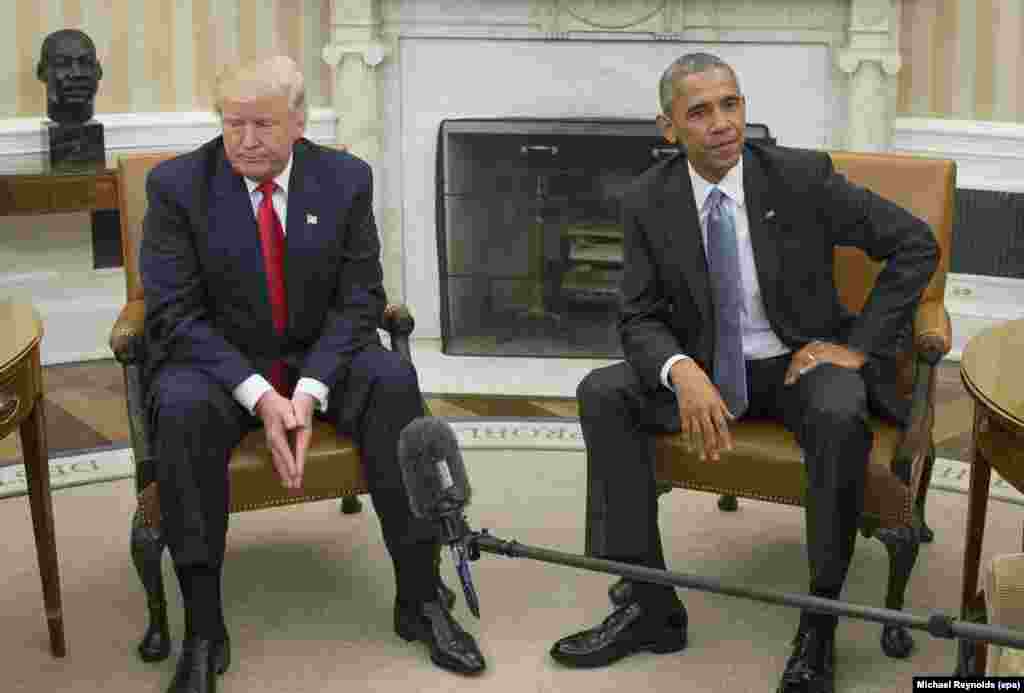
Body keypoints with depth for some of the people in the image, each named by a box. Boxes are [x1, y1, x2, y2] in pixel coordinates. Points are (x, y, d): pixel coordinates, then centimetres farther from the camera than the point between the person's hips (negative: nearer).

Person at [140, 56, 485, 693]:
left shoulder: (345, 179, -2)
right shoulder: (177, 185, -7)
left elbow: (359, 300, -5)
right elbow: (176, 314, -12)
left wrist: (309, 390, -21)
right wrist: (259, 395, -25)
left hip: (320, 355, 2)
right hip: (216, 361, -1)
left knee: (393, 380, -28)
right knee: (183, 410, -34)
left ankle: (421, 597, -20)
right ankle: (203, 627, -25)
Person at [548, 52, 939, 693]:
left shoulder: (802, 176, -12)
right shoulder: (649, 203, -6)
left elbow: (916, 244, -7)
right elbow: (640, 320, -5)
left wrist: (860, 346, -13)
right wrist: (682, 372, -28)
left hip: (803, 359, -3)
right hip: (705, 368, 3)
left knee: (842, 416, -36)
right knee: (602, 394, -20)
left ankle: (819, 620, -19)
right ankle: (650, 605, -14)